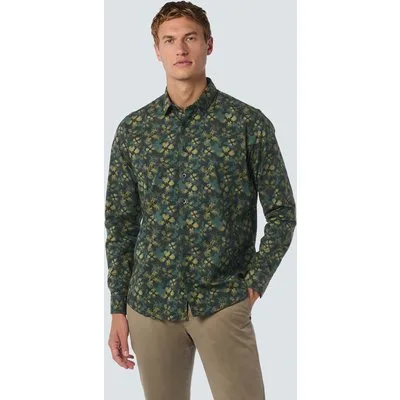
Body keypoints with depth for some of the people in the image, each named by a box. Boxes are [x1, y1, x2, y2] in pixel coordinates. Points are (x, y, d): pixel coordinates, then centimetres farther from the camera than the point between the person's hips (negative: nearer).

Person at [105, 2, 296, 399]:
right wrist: (118, 309, 6)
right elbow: (120, 224, 8)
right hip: (150, 303, 3)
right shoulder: (132, 129, 5)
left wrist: (255, 281, -9)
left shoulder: (249, 123, -3)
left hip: (222, 303, -2)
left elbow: (282, 212, 1)